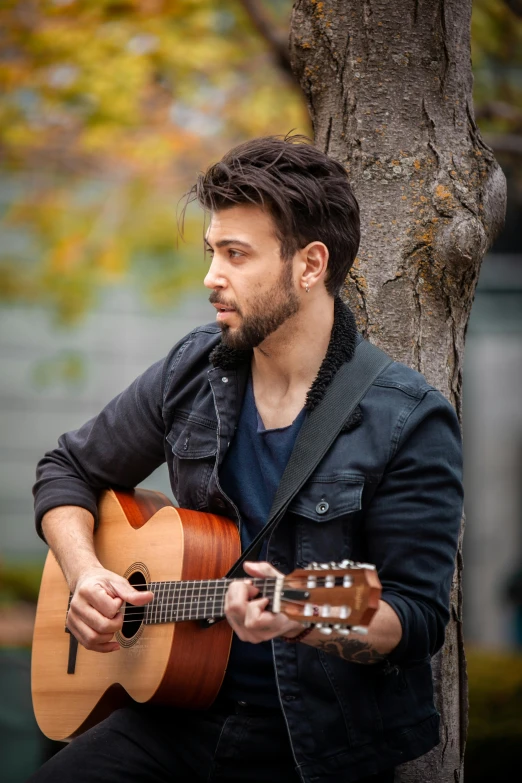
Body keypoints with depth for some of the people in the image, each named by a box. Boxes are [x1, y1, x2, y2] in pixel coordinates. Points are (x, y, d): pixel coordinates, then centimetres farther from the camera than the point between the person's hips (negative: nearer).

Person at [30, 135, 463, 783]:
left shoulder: (409, 424, -11)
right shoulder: (194, 370, 5)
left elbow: (417, 619, -12)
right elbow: (68, 470, 17)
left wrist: (301, 620, -31)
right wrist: (83, 572, -2)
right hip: (182, 710, 4)